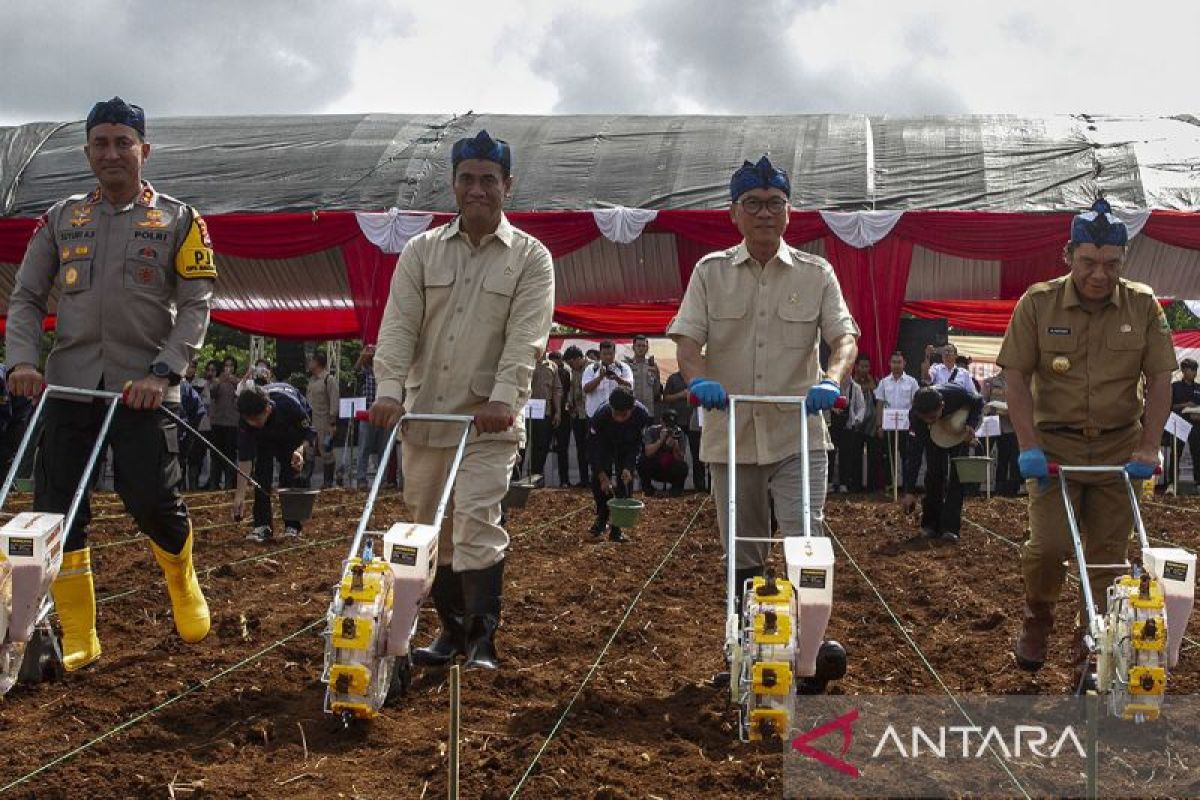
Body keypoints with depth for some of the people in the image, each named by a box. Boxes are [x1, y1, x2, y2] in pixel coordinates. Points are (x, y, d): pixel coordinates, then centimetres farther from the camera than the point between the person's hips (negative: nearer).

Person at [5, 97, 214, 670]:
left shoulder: (178, 220, 6)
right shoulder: (61, 219, 13)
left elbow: (196, 307, -1)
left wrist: (162, 373, -14)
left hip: (143, 386, -3)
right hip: (68, 382, 3)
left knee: (150, 499, -11)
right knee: (56, 507, -1)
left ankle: (182, 582, 22)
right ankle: (77, 638, 10)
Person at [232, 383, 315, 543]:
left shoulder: (289, 404, -44)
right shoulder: (247, 417, -36)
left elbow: (310, 432, -26)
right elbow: (244, 458, -33)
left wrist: (301, 449, -47)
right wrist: (240, 495, -36)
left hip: (294, 430, -2)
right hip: (266, 436, 2)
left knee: (291, 475, -14)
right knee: (262, 473, -13)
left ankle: (293, 526, -6)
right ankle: (262, 526, -7)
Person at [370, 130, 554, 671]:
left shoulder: (531, 258, 0)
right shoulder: (421, 252, 9)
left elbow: (525, 339, -11)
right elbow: (398, 327, 0)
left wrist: (502, 399, -25)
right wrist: (390, 390, -15)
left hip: (489, 420, -4)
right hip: (423, 415, 4)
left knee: (475, 522, -15)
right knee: (431, 528, 12)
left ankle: (482, 640, -8)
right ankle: (452, 628, 26)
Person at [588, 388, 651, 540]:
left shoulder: (642, 415, -34)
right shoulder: (600, 415, -36)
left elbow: (637, 445, -19)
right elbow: (593, 448, -26)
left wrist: (629, 468, -31)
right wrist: (602, 476, -31)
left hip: (627, 448, 0)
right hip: (605, 446, 0)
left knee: (625, 482, -13)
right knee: (598, 482, -15)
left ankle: (617, 529, -6)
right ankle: (602, 518, 9)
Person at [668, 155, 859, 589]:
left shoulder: (816, 274, 5)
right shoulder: (710, 272, 5)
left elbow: (844, 337, -3)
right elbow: (687, 339, -2)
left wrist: (832, 379, -26)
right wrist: (699, 378, -24)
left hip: (798, 437, -1)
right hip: (730, 436, 1)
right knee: (742, 555, 11)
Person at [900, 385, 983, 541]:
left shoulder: (957, 394, -40)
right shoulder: (915, 414, -36)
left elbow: (978, 402, -15)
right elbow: (914, 454, -33)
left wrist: (972, 425, -34)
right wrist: (909, 491, -35)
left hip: (959, 431, -1)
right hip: (933, 434, 1)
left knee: (956, 472, -13)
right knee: (934, 473, -8)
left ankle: (950, 527, -14)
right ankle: (931, 524, 6)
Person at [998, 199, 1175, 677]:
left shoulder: (1143, 306, -1)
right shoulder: (1037, 304, -5)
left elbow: (1160, 379, -1)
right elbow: (1017, 377, -6)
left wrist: (1149, 447, -9)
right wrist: (1028, 445, -13)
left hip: (1119, 449, 2)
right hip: (1054, 446, -2)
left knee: (1108, 553, 5)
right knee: (1049, 545, -11)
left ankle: (1093, 648, 20)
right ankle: (1036, 622, 18)